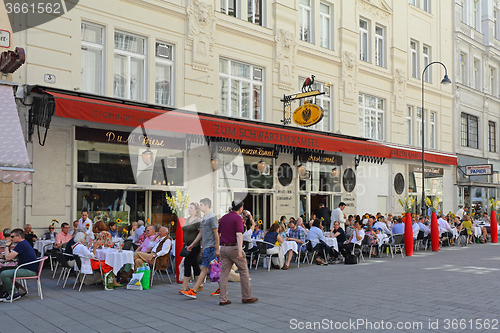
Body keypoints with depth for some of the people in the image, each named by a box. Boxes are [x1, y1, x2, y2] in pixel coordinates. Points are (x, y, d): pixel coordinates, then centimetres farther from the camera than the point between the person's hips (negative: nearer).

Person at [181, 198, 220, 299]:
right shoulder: (204, 218, 17)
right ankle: (221, 289, 17)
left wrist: (217, 249, -15)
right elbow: (200, 233, 22)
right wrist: (192, 245, 21)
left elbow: (216, 233, -14)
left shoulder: (212, 217, -11)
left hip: (210, 246, -9)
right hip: (206, 247, 9)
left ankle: (193, 291, -10)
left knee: (204, 268, -8)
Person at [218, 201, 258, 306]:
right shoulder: (238, 218, -9)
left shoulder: (223, 218, 13)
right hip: (234, 247, -7)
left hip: (223, 248, 7)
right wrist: (240, 251, -24)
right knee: (244, 271, 6)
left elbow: (219, 232, 16)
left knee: (224, 273, 6)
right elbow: (239, 234, -18)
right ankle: (246, 297, 12)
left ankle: (222, 299, 5)